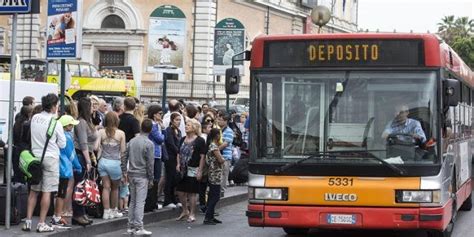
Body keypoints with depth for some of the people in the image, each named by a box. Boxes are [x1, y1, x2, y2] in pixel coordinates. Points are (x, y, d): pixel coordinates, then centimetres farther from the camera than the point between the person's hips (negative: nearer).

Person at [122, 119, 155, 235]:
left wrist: (124, 171, 14)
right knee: (140, 202, -6)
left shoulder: (132, 141, 7)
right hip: (142, 176, -6)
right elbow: (150, 163, -10)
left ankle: (131, 226, 15)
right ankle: (139, 227, -7)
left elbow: (125, 157, 7)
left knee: (132, 201, 12)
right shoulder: (149, 144, -11)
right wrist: (151, 179, -3)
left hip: (131, 174, 6)